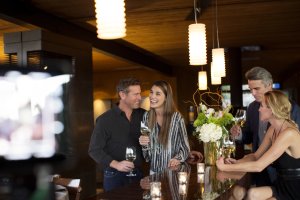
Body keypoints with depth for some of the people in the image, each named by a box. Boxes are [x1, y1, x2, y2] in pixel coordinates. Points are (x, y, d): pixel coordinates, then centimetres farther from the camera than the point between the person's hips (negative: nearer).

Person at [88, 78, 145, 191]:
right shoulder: (105, 120, -9)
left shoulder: (143, 115, 1)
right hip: (115, 175, -4)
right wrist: (116, 164, -21)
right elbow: (94, 150, -9)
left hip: (138, 173, 4)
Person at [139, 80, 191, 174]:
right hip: (154, 170, 3)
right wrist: (144, 144, -12)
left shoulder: (176, 117, -13)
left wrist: (178, 159, -21)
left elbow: (185, 147, -4)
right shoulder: (147, 116, -3)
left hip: (173, 170, -3)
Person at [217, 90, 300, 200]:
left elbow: (259, 166, -26)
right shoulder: (273, 129, 5)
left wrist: (226, 167, -22)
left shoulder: (289, 133, -23)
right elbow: (256, 156, 10)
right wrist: (236, 162, -9)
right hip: (283, 185, 7)